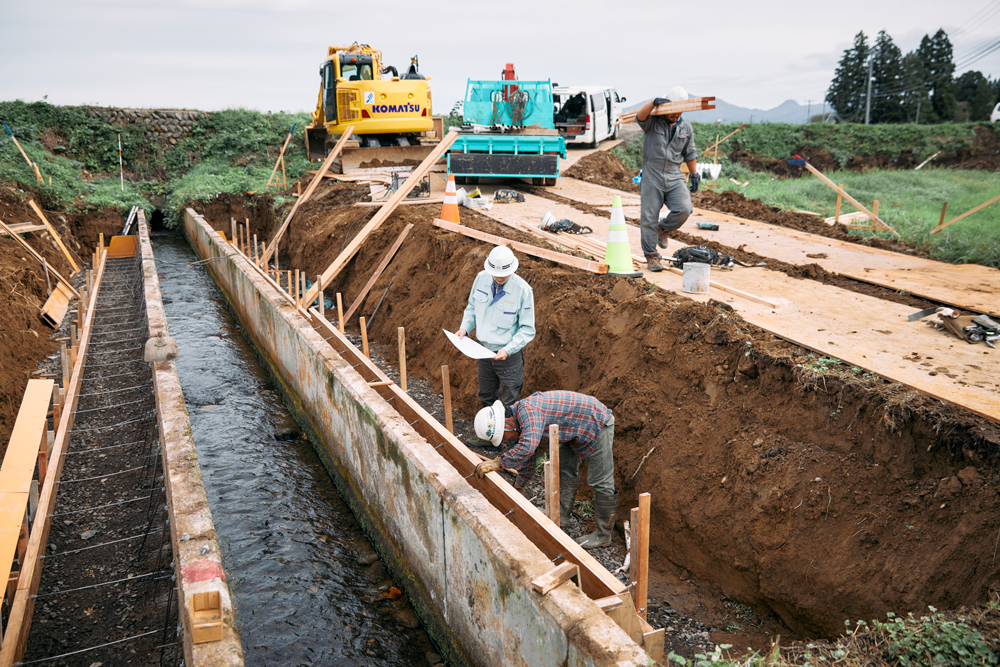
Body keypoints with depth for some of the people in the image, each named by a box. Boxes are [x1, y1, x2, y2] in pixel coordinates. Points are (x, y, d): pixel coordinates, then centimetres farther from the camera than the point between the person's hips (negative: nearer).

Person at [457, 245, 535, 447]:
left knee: (510, 403, 4)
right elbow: (472, 307, 11)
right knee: (486, 398, 21)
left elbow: (527, 330, -15)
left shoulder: (523, 290, -20)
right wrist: (465, 327, -6)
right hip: (485, 350, 6)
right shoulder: (481, 278, -6)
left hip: (509, 355, -5)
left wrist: (508, 350, -27)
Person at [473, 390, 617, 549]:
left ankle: (603, 535, 9)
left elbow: (527, 447, -43)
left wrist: (497, 463, -33)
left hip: (598, 423, -10)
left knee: (600, 482, -2)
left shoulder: (527, 410, -29)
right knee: (565, 470, 19)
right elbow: (528, 457, 18)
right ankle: (561, 518, 33)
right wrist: (518, 486, 26)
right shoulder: (520, 419, 3)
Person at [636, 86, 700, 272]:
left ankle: (663, 228, 15)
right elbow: (640, 116, -24)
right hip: (651, 176, -3)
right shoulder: (652, 121, -1)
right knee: (649, 218, -2)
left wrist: (694, 175, 13)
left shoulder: (686, 127, 10)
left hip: (674, 176, 3)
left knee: (684, 209, -16)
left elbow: (690, 153, 18)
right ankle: (651, 256, 10)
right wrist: (654, 102, -39)